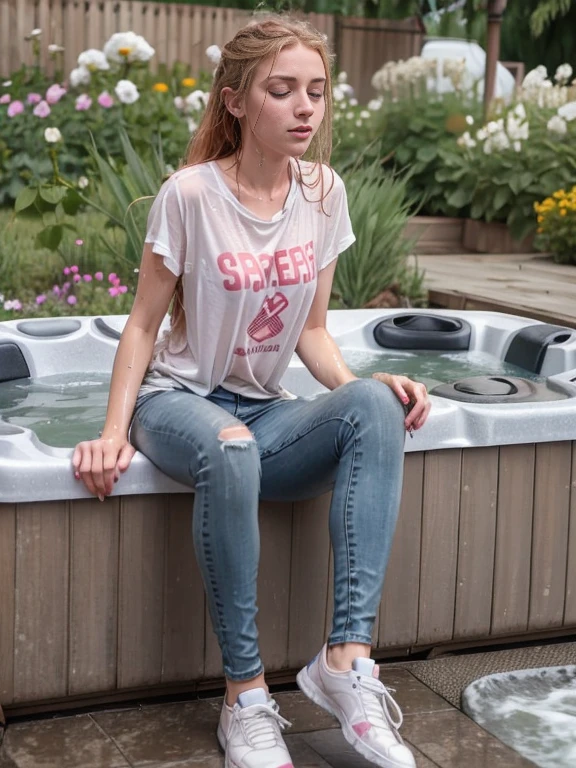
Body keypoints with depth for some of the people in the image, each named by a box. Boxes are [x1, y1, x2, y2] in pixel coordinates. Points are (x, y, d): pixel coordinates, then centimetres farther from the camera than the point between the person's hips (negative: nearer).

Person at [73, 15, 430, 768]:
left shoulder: (324, 194, 2)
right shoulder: (190, 195, -11)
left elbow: (312, 332, 8)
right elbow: (143, 325, -4)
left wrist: (362, 387, -12)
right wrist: (114, 433, -17)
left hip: (266, 412, 4)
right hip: (181, 401, -4)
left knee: (377, 408, -29)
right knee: (228, 448, -41)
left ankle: (347, 658, -32)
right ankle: (246, 695, -28)